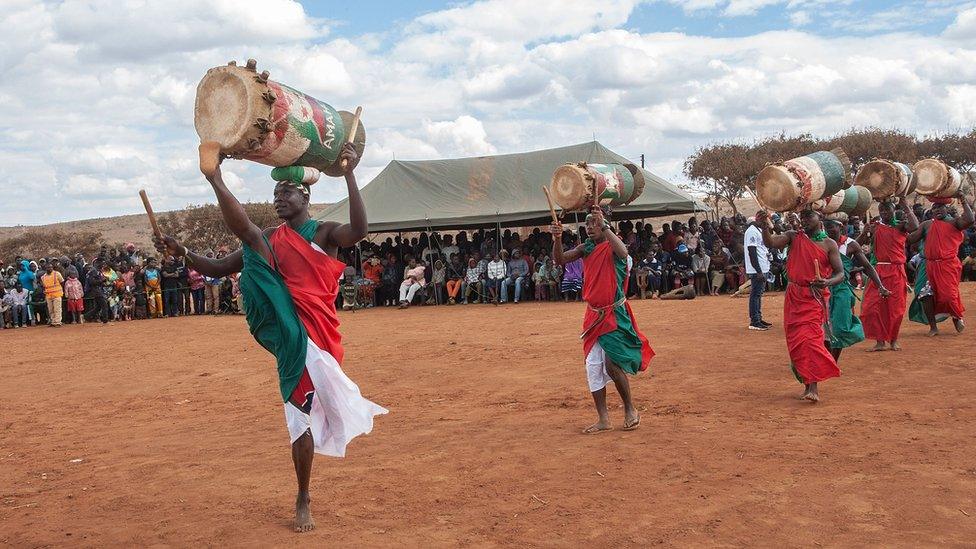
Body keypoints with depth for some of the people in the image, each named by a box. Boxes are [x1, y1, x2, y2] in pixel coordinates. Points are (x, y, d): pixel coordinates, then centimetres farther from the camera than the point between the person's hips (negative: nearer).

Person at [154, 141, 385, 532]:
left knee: (302, 417, 2)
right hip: (281, 326, 3)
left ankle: (303, 501, 16)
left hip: (313, 333, -2)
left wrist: (349, 176, -30)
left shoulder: (325, 233, 3)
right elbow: (219, 269, 17)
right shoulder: (269, 240, 16)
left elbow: (358, 231, -21)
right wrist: (183, 254, 0)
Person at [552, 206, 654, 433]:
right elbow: (560, 259, -5)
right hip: (593, 315, 6)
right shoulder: (586, 248, 6)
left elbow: (623, 253, -33)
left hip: (614, 314, -6)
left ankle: (630, 410, 10)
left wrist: (604, 226, -37)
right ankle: (603, 419, 12)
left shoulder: (612, 246, -9)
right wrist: (557, 239, -23)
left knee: (612, 363, -13)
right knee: (593, 366, 3)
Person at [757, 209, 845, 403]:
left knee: (809, 338, -15)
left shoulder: (829, 244, 1)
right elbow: (771, 243, -12)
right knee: (796, 340, 5)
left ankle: (813, 387, -15)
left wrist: (827, 282, -22)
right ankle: (807, 383, 16)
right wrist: (765, 228, -33)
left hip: (816, 296, -3)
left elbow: (840, 273, -1)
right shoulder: (794, 237, 5)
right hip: (794, 295, 3)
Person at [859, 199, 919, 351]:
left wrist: (906, 207, -12)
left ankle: (893, 340, 18)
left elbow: (915, 227, -18)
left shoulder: (901, 225, 4)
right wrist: (865, 233, -16)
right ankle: (880, 341, 4)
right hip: (878, 271, 1)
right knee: (873, 306, -5)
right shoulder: (875, 227, 7)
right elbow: (858, 244, 2)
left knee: (896, 307, 4)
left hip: (897, 272, -1)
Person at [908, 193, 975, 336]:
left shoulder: (954, 222, 4)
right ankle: (933, 327, 7)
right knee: (925, 294, -6)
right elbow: (911, 239, 11)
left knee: (948, 294, -10)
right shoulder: (926, 225, 14)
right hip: (930, 265, 4)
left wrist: (964, 202, -9)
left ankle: (957, 317, 23)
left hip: (948, 266, -4)